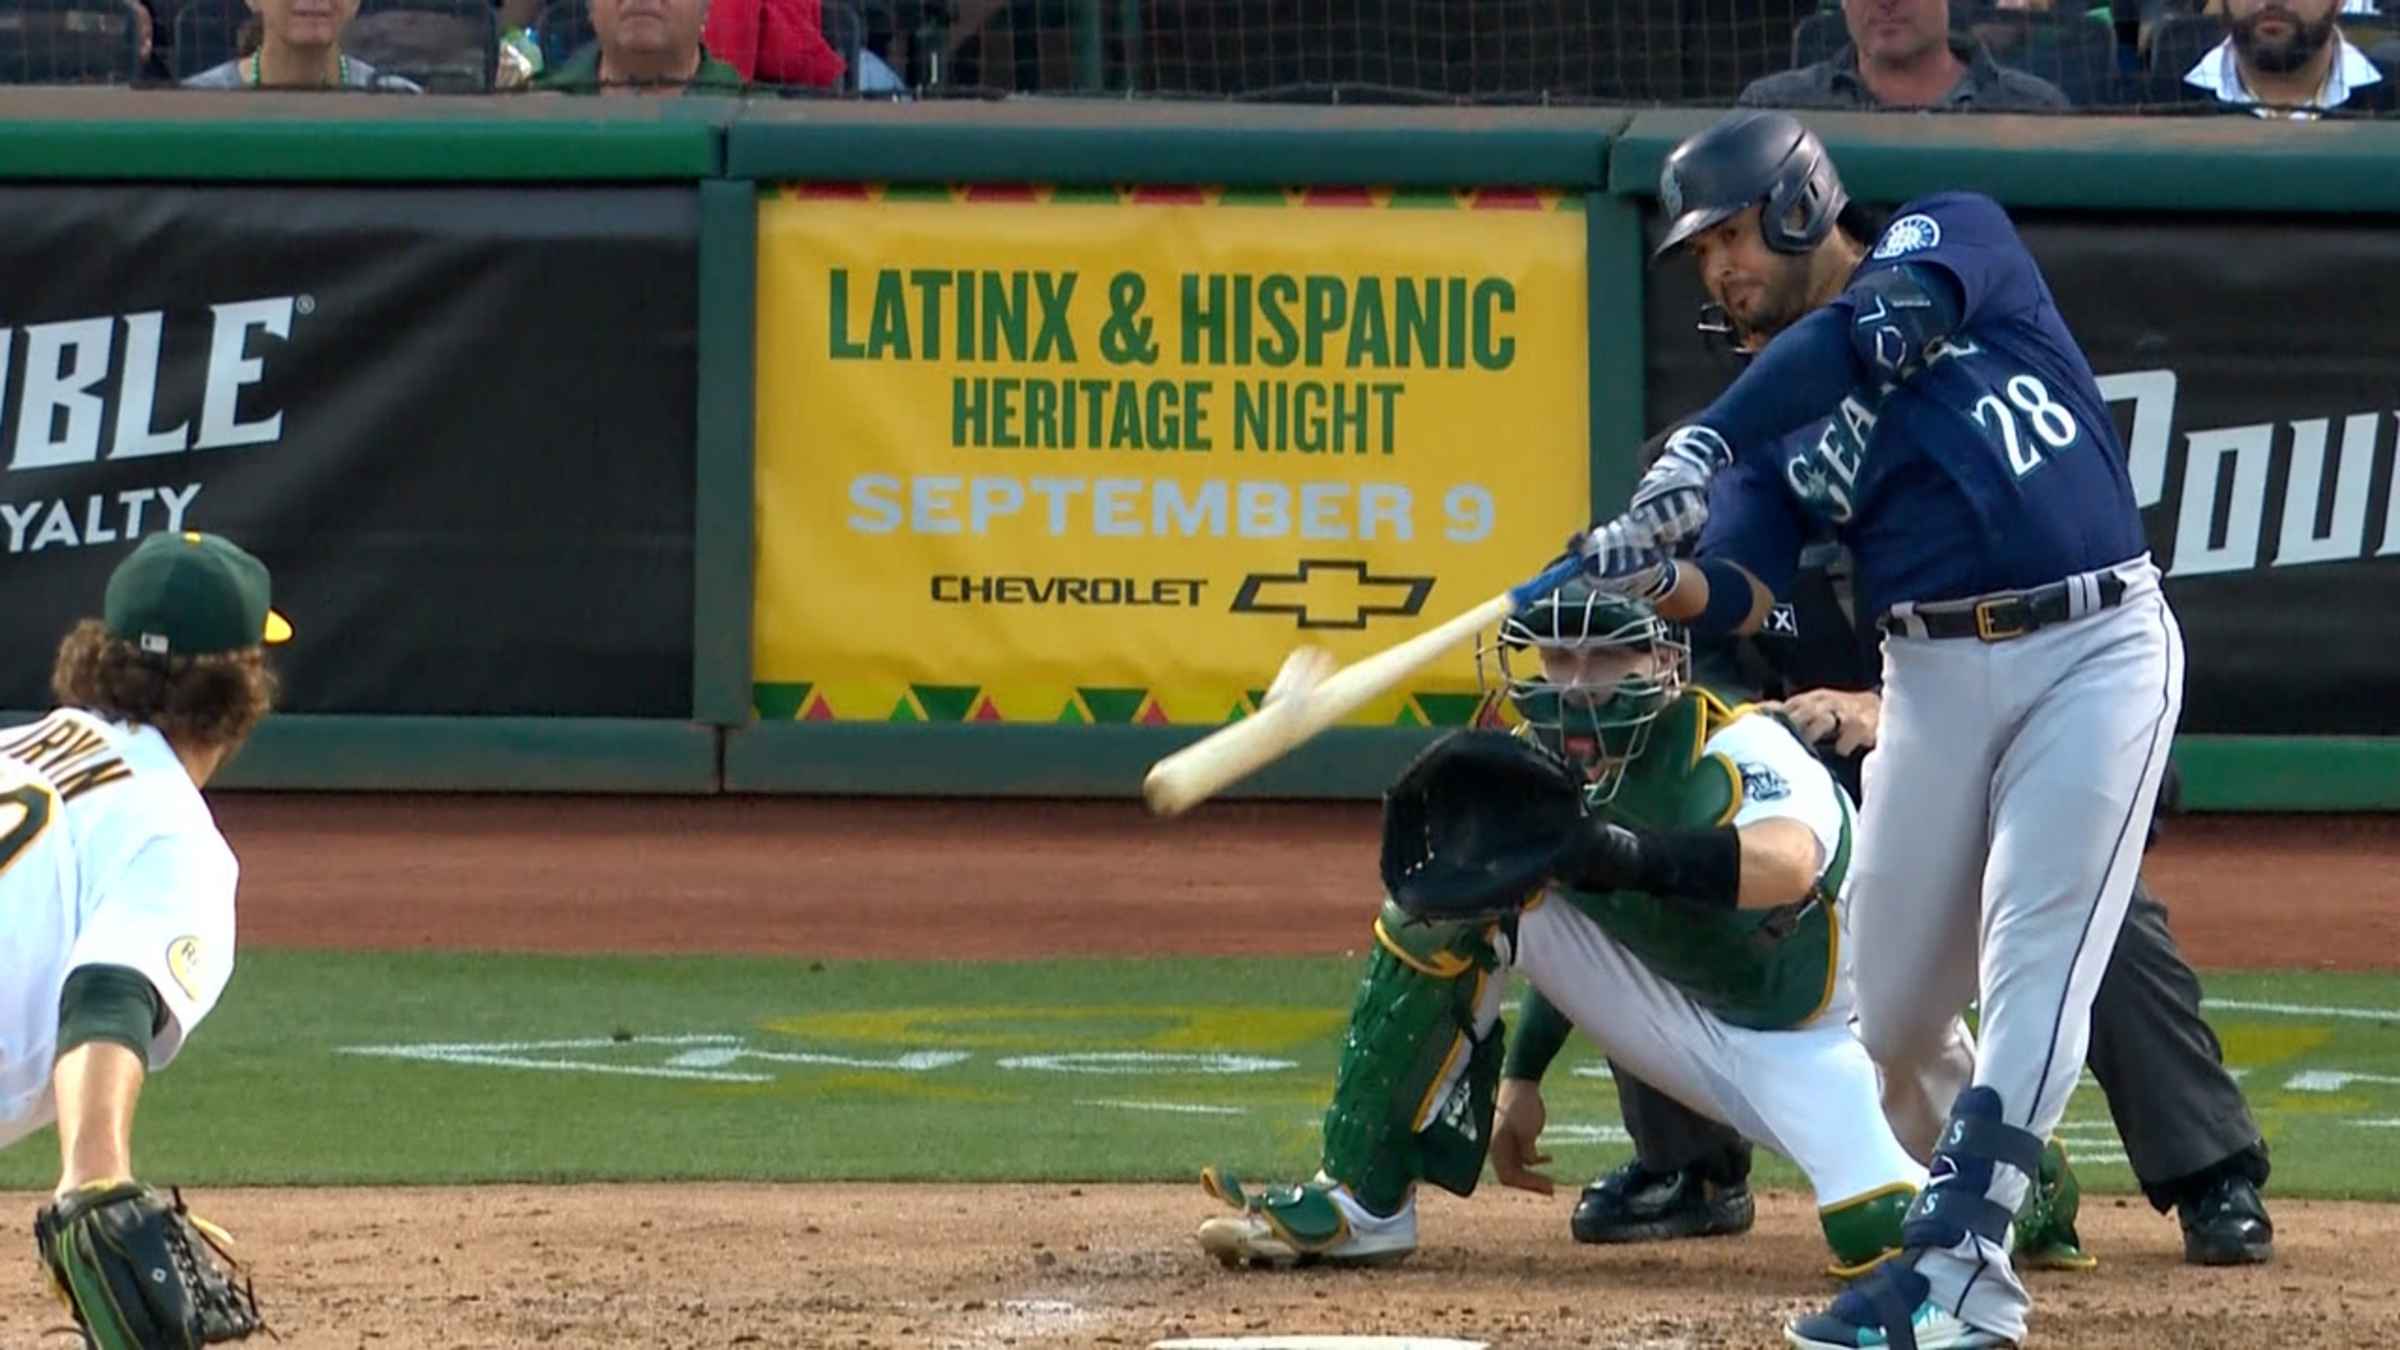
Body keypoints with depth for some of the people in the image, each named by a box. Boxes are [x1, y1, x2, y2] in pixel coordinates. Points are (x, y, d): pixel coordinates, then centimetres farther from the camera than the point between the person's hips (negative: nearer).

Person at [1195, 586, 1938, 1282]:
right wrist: (1521, 1073, 9)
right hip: (1676, 1017, 6)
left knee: (1879, 1235, -32)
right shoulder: (1552, 767, -6)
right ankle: (1362, 1202, -12)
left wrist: (1629, 857, -64)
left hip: (1799, 1041, -6)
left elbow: (1788, 865, -51)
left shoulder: (1738, 750, -27)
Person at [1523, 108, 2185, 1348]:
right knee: (1889, 1009, 7)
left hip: (2100, 650, -5)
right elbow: (1746, 593, -5)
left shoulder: (1955, 234, 1)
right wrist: (1661, 580, -29)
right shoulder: (1773, 409, 11)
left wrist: (1698, 453, -30)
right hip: (1937, 674, 5)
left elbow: (1883, 330, -22)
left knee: (2033, 964, -16)